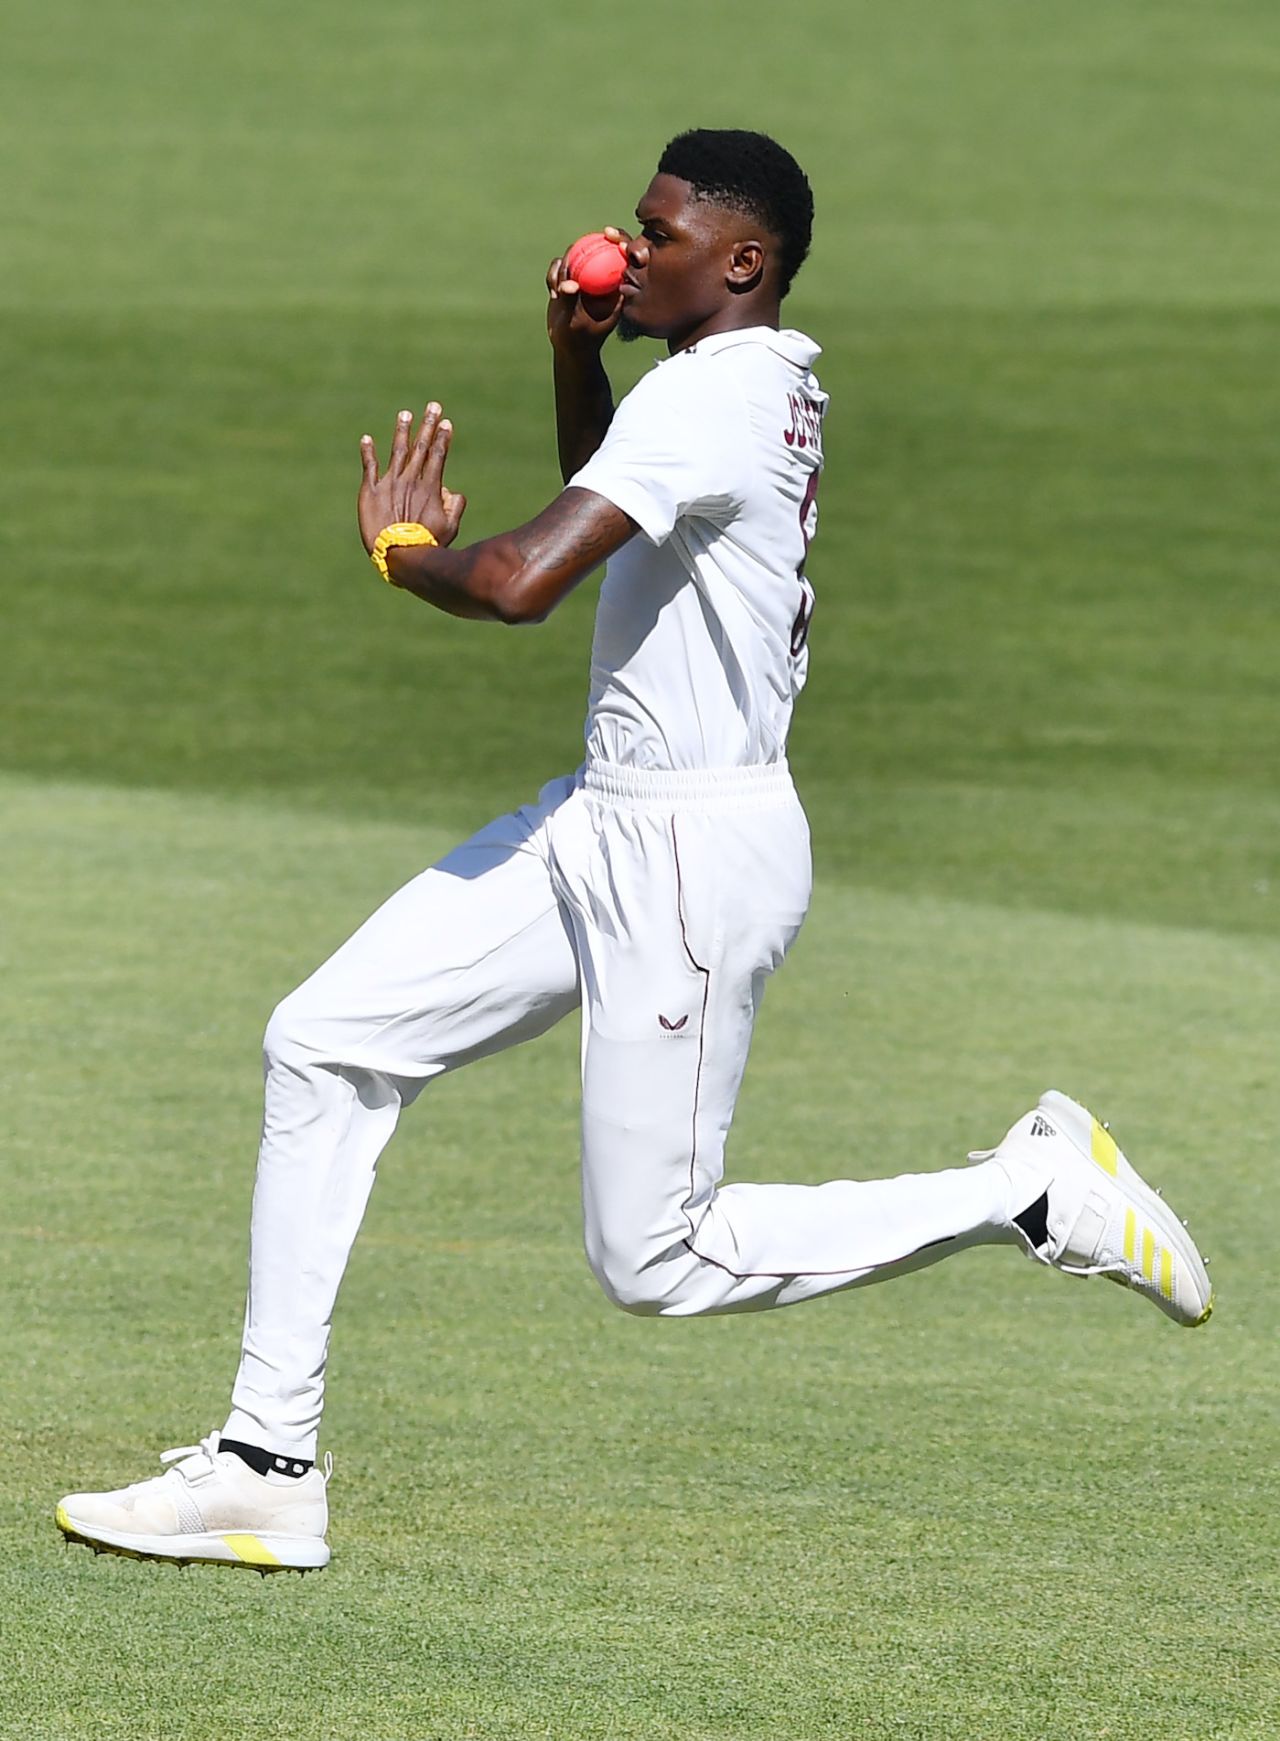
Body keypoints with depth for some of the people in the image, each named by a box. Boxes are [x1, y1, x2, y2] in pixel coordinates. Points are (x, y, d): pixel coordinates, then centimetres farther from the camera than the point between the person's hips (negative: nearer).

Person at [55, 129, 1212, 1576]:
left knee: (656, 1264, -3)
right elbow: (605, 512, 31)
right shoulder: (771, 384, 10)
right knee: (324, 1041, 5)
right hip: (607, 821, 10)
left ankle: (1036, 1190, 6)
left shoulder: (713, 392, -20)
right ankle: (266, 1467, 6)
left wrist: (401, 544, -7)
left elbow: (518, 583, -29)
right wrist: (576, 362, 13)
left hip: (694, 853, -10)